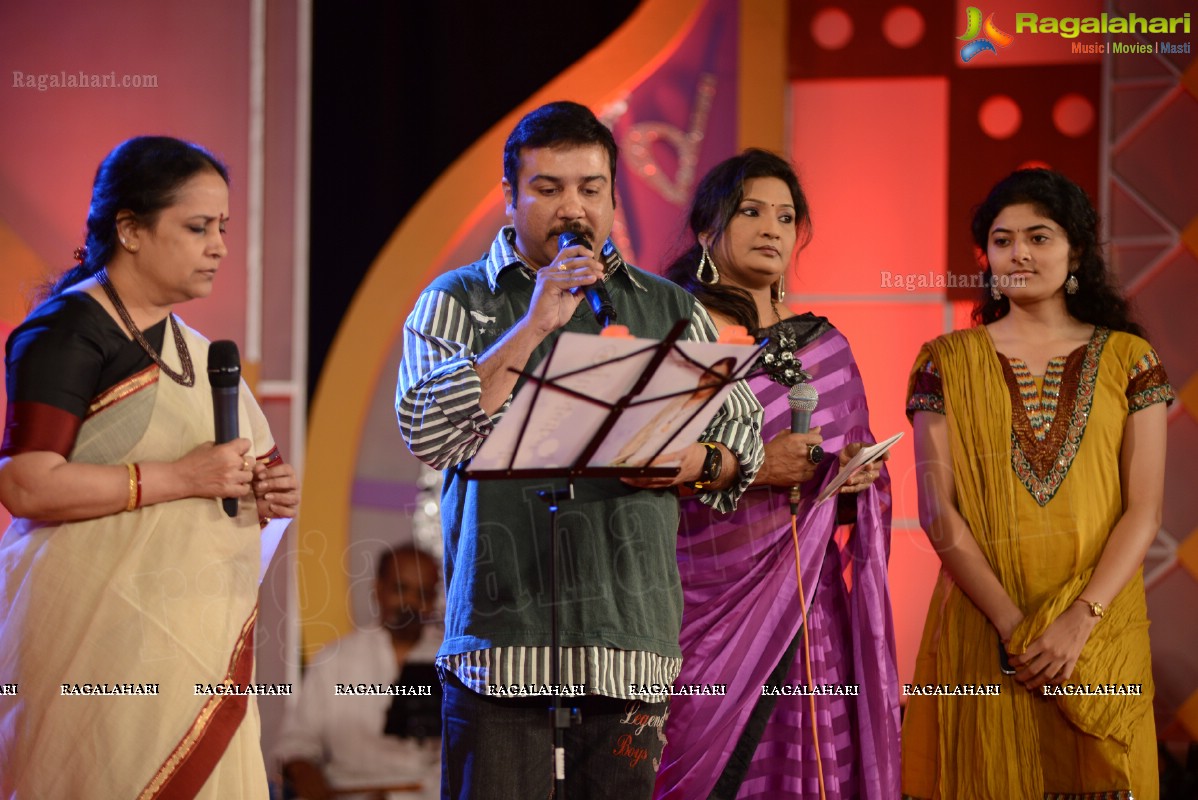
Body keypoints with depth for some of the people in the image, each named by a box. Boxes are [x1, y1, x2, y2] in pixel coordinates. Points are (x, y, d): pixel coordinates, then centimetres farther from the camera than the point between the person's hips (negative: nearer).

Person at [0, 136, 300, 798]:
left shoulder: (187, 343, 18)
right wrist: (180, 478, -20)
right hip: (101, 641, -8)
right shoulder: (68, 332, -9)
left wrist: (261, 495, 9)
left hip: (197, 640, 8)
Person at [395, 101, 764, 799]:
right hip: (504, 629, -2)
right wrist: (535, 324, -12)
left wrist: (698, 464, -3)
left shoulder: (671, 310, 16)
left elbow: (744, 436, 20)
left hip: (634, 636, 3)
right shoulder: (460, 300, 7)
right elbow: (427, 432, -9)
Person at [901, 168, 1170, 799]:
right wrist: (1013, 624, -13)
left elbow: (1144, 511, -2)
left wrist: (1079, 622, -14)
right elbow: (937, 513, -3)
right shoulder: (947, 363, 4)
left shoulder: (1128, 360, 5)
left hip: (1099, 629, 0)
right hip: (982, 626, 0)